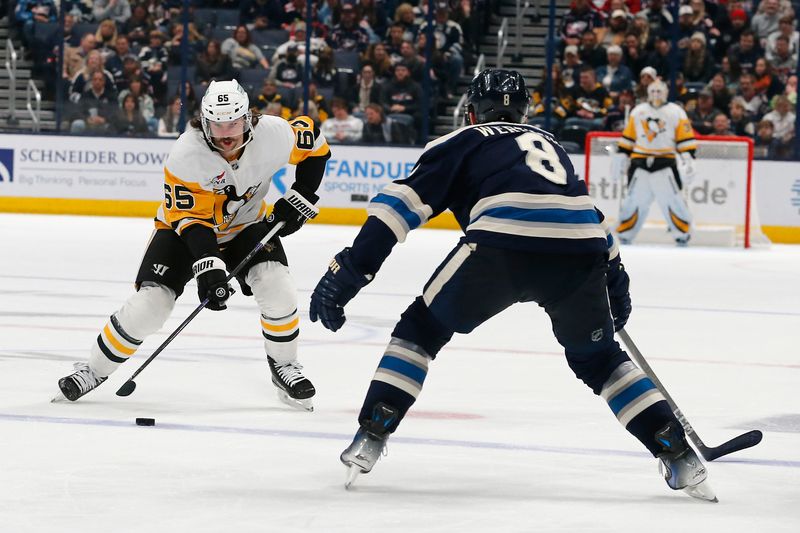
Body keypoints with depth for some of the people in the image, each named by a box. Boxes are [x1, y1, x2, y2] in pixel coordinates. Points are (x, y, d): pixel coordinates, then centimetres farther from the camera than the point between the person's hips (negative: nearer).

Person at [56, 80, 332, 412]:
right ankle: (94, 370, 5)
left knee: (276, 288, -22)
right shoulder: (186, 155, -31)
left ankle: (283, 366, 3)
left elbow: (315, 146, -5)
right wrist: (208, 266, -42)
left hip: (245, 226, 2)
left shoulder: (273, 135, -25)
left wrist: (300, 199, -11)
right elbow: (190, 218, -30)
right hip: (185, 228, -2)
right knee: (149, 304, -15)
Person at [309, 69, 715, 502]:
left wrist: (351, 269, 4)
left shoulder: (462, 142, 23)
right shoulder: (548, 144, 37)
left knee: (421, 330, 18)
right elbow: (594, 220, 40)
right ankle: (678, 455, 18)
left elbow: (405, 201, 9)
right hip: (580, 253, 4)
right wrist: (615, 282, 50)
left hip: (502, 248, -4)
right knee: (597, 357, 27)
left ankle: (370, 440, 6)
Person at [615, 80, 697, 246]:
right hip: (640, 163, 3)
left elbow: (686, 139, -1)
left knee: (673, 200, -7)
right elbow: (628, 138, 17)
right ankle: (624, 236, 11)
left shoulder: (676, 113, 2)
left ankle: (683, 236, 5)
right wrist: (620, 159, 13)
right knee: (634, 200, 1)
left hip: (665, 164, -3)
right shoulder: (638, 112, 12)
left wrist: (688, 161, -10)